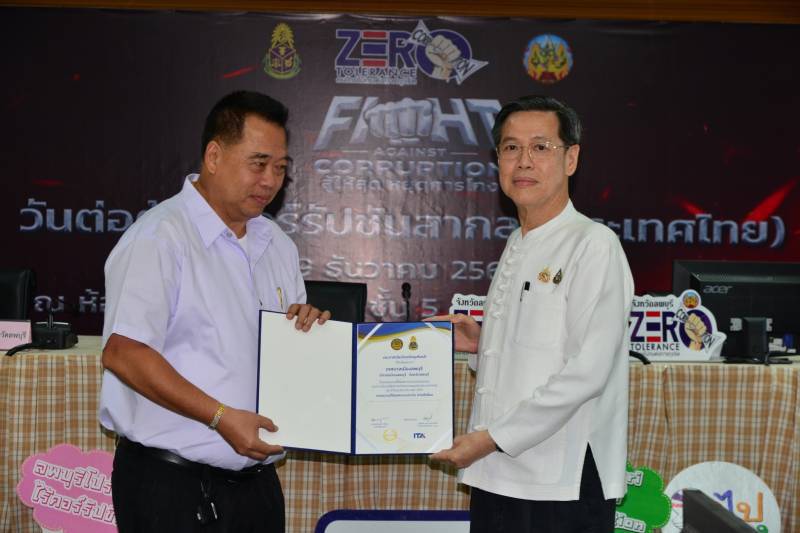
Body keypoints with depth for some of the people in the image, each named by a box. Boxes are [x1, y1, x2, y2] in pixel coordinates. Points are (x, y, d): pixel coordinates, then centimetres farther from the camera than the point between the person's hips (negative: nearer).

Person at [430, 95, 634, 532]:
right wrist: (481, 343, 5)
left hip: (561, 484, -7)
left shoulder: (593, 245, -11)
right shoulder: (517, 246, 14)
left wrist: (493, 438, -17)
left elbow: (586, 372, -18)